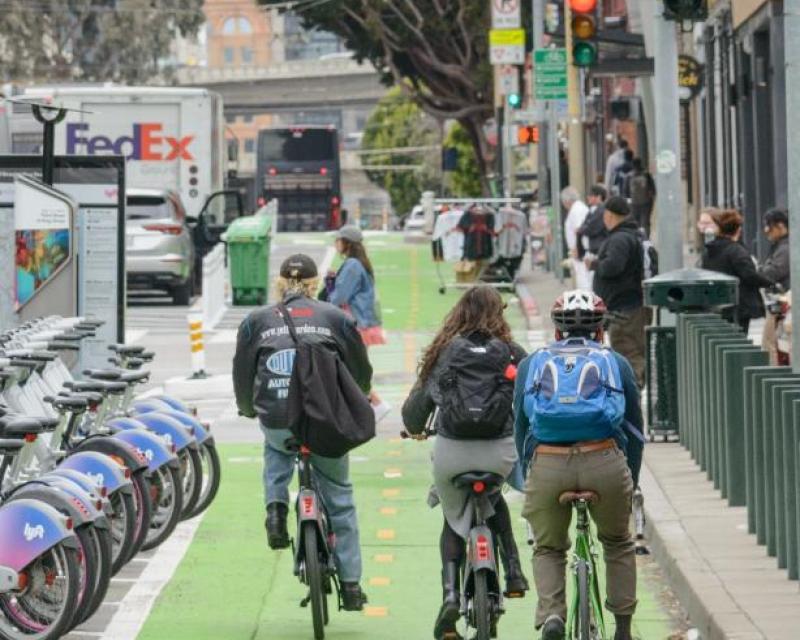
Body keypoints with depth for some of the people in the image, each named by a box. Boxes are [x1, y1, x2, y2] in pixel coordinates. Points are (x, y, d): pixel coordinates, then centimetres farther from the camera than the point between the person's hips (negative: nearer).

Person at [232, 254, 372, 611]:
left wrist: (248, 408, 37)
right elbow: (361, 371, 15)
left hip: (276, 421, 1)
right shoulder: (334, 317, 9)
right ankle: (350, 584, 16)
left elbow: (242, 374, 16)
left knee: (277, 451, 38)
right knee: (339, 498, 16)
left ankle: (276, 508, 11)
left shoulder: (256, 321, 10)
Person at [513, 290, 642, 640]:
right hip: (604, 462, 0)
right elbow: (635, 432, 22)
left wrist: (529, 477, 32)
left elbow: (520, 428, 24)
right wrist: (630, 484, 31)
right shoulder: (616, 362, 19)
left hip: (546, 466, 0)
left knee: (548, 549, 20)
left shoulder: (530, 364, 22)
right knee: (618, 544, 25)